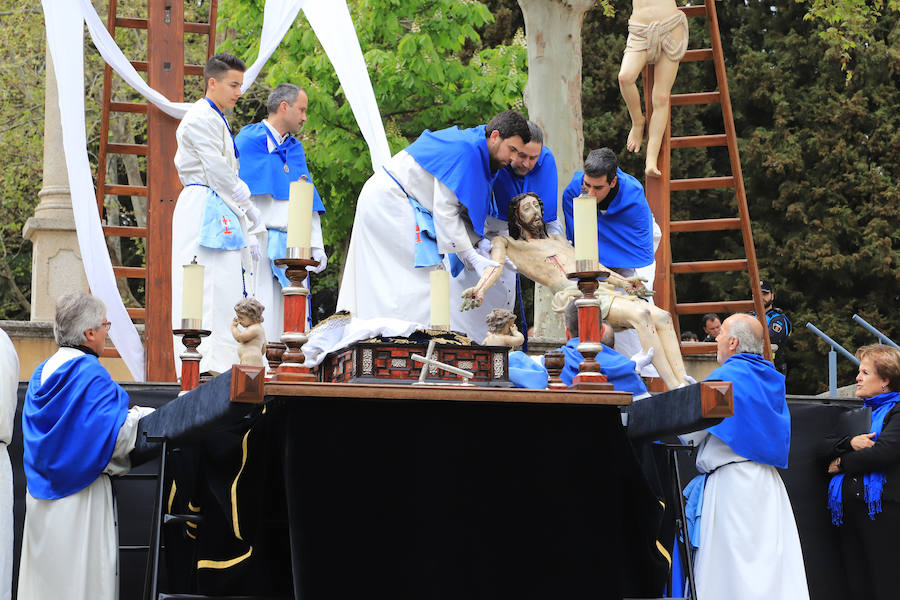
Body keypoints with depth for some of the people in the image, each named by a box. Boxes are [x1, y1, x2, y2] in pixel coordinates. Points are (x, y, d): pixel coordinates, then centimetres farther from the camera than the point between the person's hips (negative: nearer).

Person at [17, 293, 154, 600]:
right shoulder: (91, 374, -15)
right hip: (80, 498, -7)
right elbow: (115, 438, -19)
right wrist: (137, 416, -1)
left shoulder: (42, 372, 8)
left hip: (40, 498, 7)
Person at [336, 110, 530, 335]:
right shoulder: (465, 150, -21)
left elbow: (459, 210, 12)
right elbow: (444, 210, -23)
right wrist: (472, 257, -20)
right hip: (389, 201, -11)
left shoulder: (470, 147, 10)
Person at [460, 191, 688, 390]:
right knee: (640, 314, -30)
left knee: (662, 317, -15)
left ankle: (682, 380, -25)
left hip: (603, 290, 8)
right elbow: (495, 265, -1)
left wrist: (625, 282, 26)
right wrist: (479, 291, -22)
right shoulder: (508, 244, 18)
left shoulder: (558, 240, 36)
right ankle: (674, 387, -36)